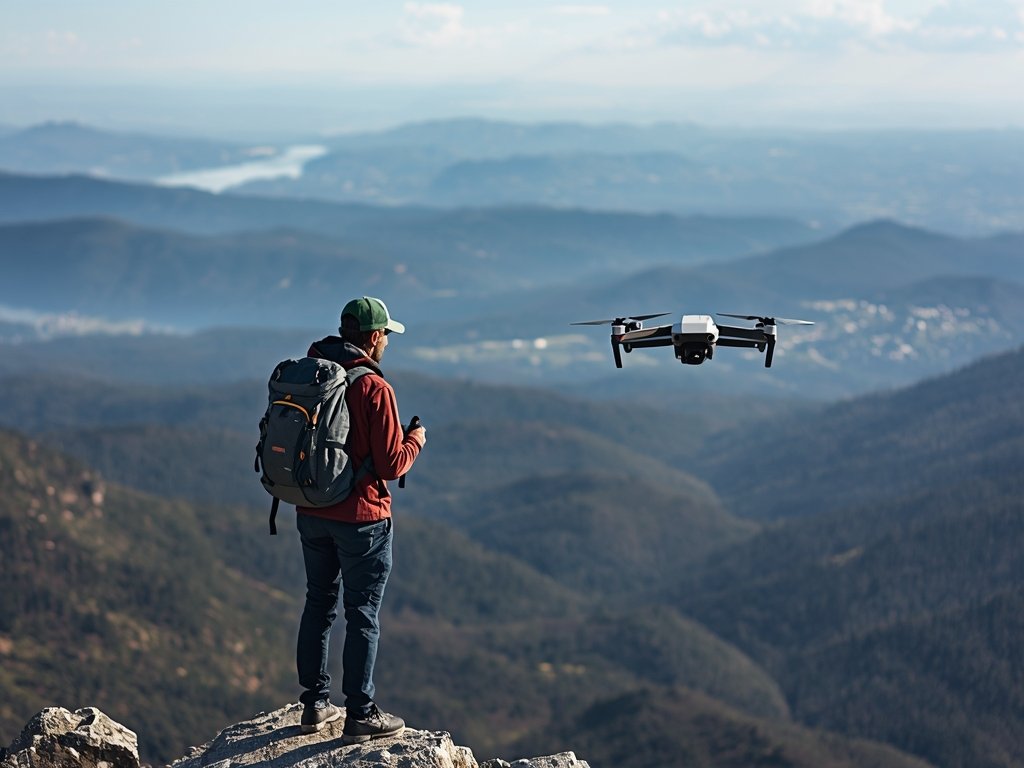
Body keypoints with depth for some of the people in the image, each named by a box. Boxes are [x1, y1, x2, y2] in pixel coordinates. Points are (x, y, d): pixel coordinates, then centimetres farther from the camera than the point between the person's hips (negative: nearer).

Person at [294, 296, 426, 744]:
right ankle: (360, 716, 7)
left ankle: (315, 705, 24)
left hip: (311, 513, 6)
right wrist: (416, 440, 1)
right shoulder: (374, 388, -18)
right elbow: (391, 464, -17)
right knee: (362, 615, 2)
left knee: (319, 605, 17)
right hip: (360, 518, -6)